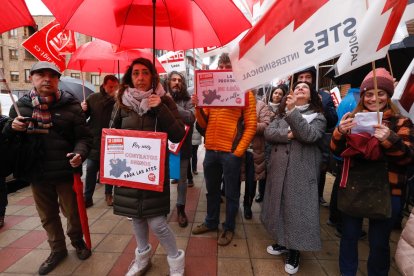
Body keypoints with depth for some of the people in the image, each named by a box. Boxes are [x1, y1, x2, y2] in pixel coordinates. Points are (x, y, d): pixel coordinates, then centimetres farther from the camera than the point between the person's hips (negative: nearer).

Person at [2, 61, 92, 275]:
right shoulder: (21, 105, 4)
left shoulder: (71, 105, -6)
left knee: (73, 212, 12)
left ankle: (77, 241, 40)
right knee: (47, 216, 18)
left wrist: (79, 153, -28)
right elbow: (6, 137, 11)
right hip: (37, 173, 4)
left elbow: (84, 137, -8)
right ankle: (57, 249, 40)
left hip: (66, 171, -3)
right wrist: (12, 127, -11)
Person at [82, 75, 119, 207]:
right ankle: (87, 197, 19)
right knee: (90, 170, 6)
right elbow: (84, 116, 12)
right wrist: (83, 109, -8)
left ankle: (109, 194, 29)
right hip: (94, 140, 2)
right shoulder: (93, 98, 3)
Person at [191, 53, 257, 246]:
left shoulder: (245, 93, -2)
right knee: (212, 190, 18)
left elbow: (251, 126, -7)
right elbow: (204, 124, 10)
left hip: (231, 152, -4)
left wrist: (239, 151, -13)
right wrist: (198, 107, -8)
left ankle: (229, 228, 27)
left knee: (231, 193, 9)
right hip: (210, 150, 5)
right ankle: (211, 222, 36)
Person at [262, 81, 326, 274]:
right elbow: (268, 132, -1)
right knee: (280, 204, 13)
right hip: (279, 168, 4)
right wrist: (288, 134, -16)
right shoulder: (281, 114, 13)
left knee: (297, 208, 1)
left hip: (302, 171, -4)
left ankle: (294, 251, 19)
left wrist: (293, 110, -23)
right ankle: (283, 242, 33)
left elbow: (309, 135, -19)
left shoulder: (318, 116, 1)